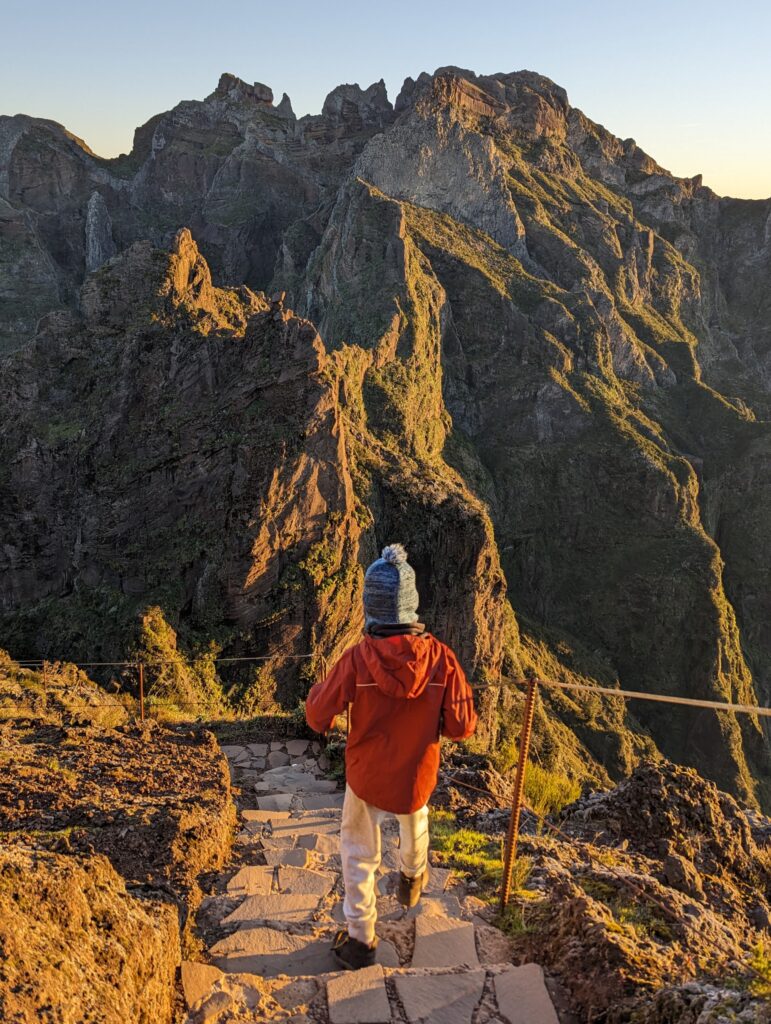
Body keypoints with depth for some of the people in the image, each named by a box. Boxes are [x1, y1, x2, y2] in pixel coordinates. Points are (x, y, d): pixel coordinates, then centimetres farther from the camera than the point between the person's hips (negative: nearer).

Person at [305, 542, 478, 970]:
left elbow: (318, 717, -16)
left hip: (366, 775, -2)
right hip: (417, 775, 2)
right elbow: (462, 727, -17)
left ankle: (361, 940, 29)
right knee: (414, 818, 35)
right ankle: (412, 879, 60)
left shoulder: (357, 660, -27)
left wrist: (316, 691, 5)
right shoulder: (440, 658, -24)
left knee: (358, 852, 20)